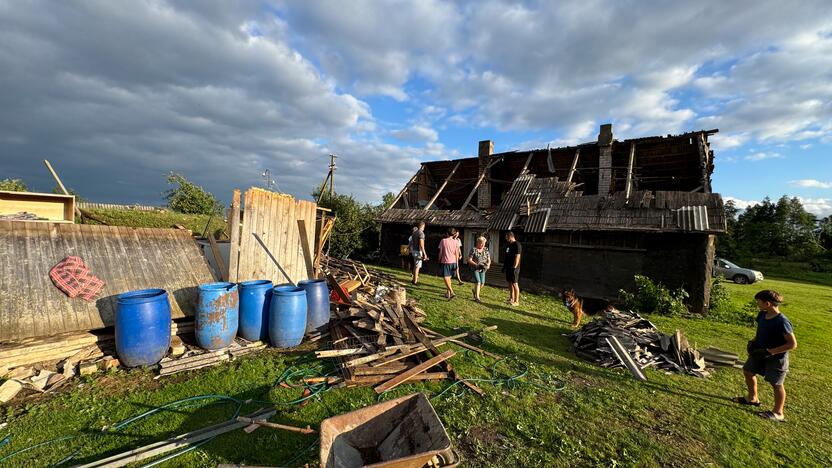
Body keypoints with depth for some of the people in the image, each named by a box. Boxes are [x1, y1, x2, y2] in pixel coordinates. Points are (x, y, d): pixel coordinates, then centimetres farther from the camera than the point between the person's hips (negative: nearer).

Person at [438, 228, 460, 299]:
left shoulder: (443, 241, -6)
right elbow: (456, 253, 2)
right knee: (448, 278, 17)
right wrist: (457, 263, 8)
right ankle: (448, 293, 23)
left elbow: (440, 252, -2)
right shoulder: (455, 242, 1)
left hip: (445, 262, -4)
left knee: (445, 278, -5)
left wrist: (439, 260, 12)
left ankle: (452, 292, -18)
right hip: (453, 262, 4)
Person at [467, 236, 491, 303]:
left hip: (482, 269, 5)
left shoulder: (486, 250, 5)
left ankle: (474, 290, 36)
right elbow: (469, 260, -10)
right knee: (478, 282, -13)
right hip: (475, 269, -5)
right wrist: (476, 265, -23)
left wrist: (487, 265, -15)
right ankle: (477, 297, -1)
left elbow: (489, 260, 7)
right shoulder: (473, 249, -9)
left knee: (482, 283, 5)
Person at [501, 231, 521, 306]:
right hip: (508, 267, 9)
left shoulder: (517, 245, -14)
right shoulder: (508, 245, 14)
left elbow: (517, 257, -19)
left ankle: (517, 301, 1)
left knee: (515, 284, -5)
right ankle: (511, 298, 24)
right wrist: (504, 265, 17)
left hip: (514, 268, -9)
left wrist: (514, 267, -22)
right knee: (510, 283, 14)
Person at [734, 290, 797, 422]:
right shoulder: (762, 315, -4)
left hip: (776, 358, -8)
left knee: (776, 384, 7)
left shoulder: (782, 322, -27)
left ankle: (778, 413, 24)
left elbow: (792, 344, -24)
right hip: (759, 353, 8)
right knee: (748, 372, 17)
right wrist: (752, 342, -3)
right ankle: (752, 398, 37)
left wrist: (770, 351, -24)